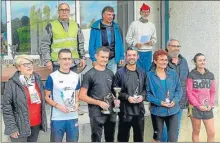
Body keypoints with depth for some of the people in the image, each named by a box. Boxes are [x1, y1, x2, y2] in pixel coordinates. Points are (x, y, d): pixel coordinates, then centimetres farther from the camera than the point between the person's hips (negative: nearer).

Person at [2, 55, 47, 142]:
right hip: (20, 126, -5)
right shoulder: (12, 83, -12)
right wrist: (11, 127, -14)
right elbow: (6, 106, -12)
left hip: (36, 124, 5)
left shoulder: (38, 80, 4)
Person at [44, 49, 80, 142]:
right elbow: (46, 97, -4)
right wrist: (58, 106, -18)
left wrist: (77, 104, -4)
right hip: (57, 118, -4)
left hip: (73, 117, 4)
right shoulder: (52, 77, -7)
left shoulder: (76, 76, 7)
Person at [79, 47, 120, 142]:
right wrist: (99, 103, -18)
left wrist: (115, 100, 0)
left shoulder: (110, 73, 9)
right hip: (96, 114, -5)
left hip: (111, 113, 5)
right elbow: (82, 96, -12)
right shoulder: (89, 74, -9)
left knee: (110, 139, 16)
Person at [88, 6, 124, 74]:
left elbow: (120, 43, 11)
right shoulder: (96, 27, -5)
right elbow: (92, 44, -5)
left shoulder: (116, 27, 7)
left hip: (113, 59, 3)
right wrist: (93, 59, -10)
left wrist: (121, 57, 6)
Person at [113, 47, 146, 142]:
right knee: (123, 136, 6)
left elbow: (146, 88, 11)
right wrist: (127, 97, -16)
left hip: (139, 110, 4)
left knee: (139, 136, 15)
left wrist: (142, 96, -9)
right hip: (125, 110, -3)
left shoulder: (142, 72, 8)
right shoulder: (120, 73, -4)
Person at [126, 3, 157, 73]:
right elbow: (128, 38, 0)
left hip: (148, 52, 4)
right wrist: (135, 44, -16)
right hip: (136, 52, -3)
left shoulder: (152, 25, 11)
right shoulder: (134, 24, 0)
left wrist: (151, 42, -5)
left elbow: (154, 38, 17)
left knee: (147, 71, 8)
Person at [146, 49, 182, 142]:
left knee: (173, 138, 5)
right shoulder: (150, 75, -5)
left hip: (173, 111, 2)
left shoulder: (173, 73, 4)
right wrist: (159, 102, -18)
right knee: (157, 136, 16)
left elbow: (179, 89, 7)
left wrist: (175, 100, -12)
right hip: (157, 111, -2)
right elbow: (147, 93, -7)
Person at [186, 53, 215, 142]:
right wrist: (198, 105, -12)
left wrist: (211, 104, -4)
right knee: (196, 131, 8)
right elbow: (189, 93, -8)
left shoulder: (211, 75, 7)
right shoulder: (191, 75, -5)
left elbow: (213, 92, 10)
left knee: (212, 133, 3)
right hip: (195, 108, -3)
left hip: (207, 108, 4)